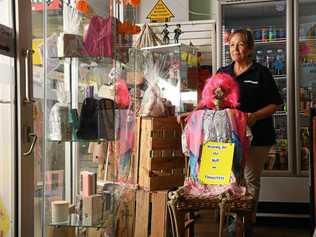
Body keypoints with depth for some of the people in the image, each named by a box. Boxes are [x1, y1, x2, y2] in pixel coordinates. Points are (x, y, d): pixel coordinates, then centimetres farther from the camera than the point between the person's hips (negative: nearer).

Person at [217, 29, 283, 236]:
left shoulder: (261, 73, -3)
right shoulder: (223, 73, 9)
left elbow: (275, 103, -4)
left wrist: (255, 116, -19)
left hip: (256, 135, -3)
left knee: (251, 179, 5)